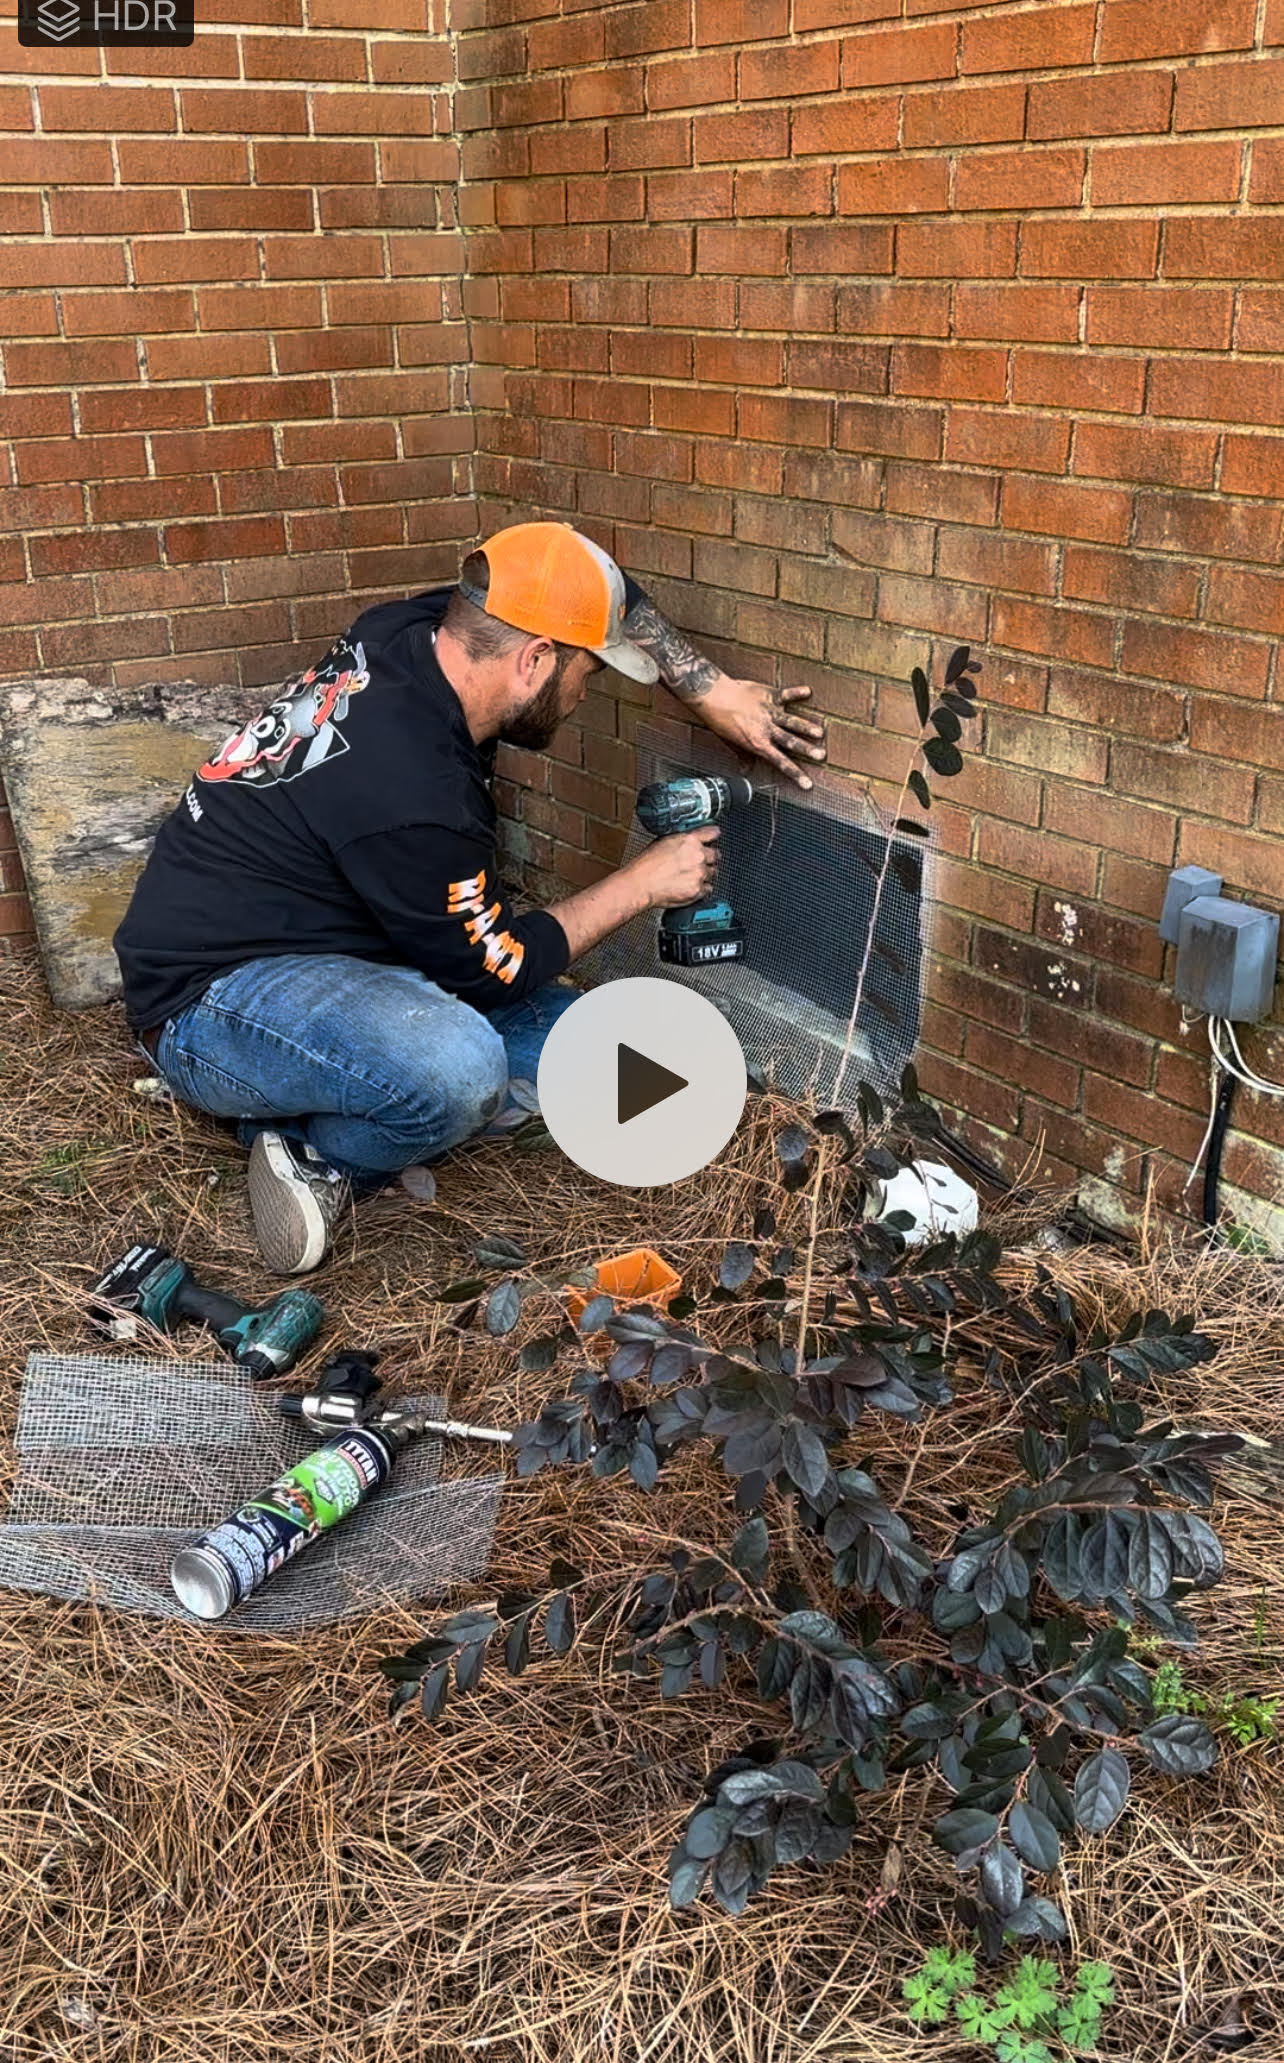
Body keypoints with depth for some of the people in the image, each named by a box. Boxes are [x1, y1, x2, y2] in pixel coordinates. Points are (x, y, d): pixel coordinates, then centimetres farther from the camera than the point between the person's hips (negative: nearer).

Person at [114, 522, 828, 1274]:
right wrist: (642, 884, -4)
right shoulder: (413, 797, -29)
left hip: (334, 951, 10)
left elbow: (615, 598, 11)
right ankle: (318, 1155, -8)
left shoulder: (421, 626, -5)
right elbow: (496, 969, -13)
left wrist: (716, 695, 3)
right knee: (460, 1069, -38)